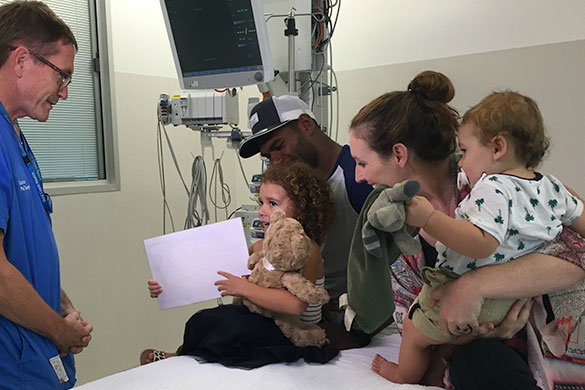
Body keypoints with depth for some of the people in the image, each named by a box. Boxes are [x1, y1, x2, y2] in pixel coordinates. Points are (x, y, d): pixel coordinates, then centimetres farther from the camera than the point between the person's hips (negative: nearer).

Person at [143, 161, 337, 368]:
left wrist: (244, 288, -28)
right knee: (203, 319, -12)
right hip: (264, 323, 7)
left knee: (233, 322, -24)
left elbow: (296, 304, -32)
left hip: (297, 334, -7)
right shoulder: (260, 248, 7)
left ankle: (182, 357, 2)